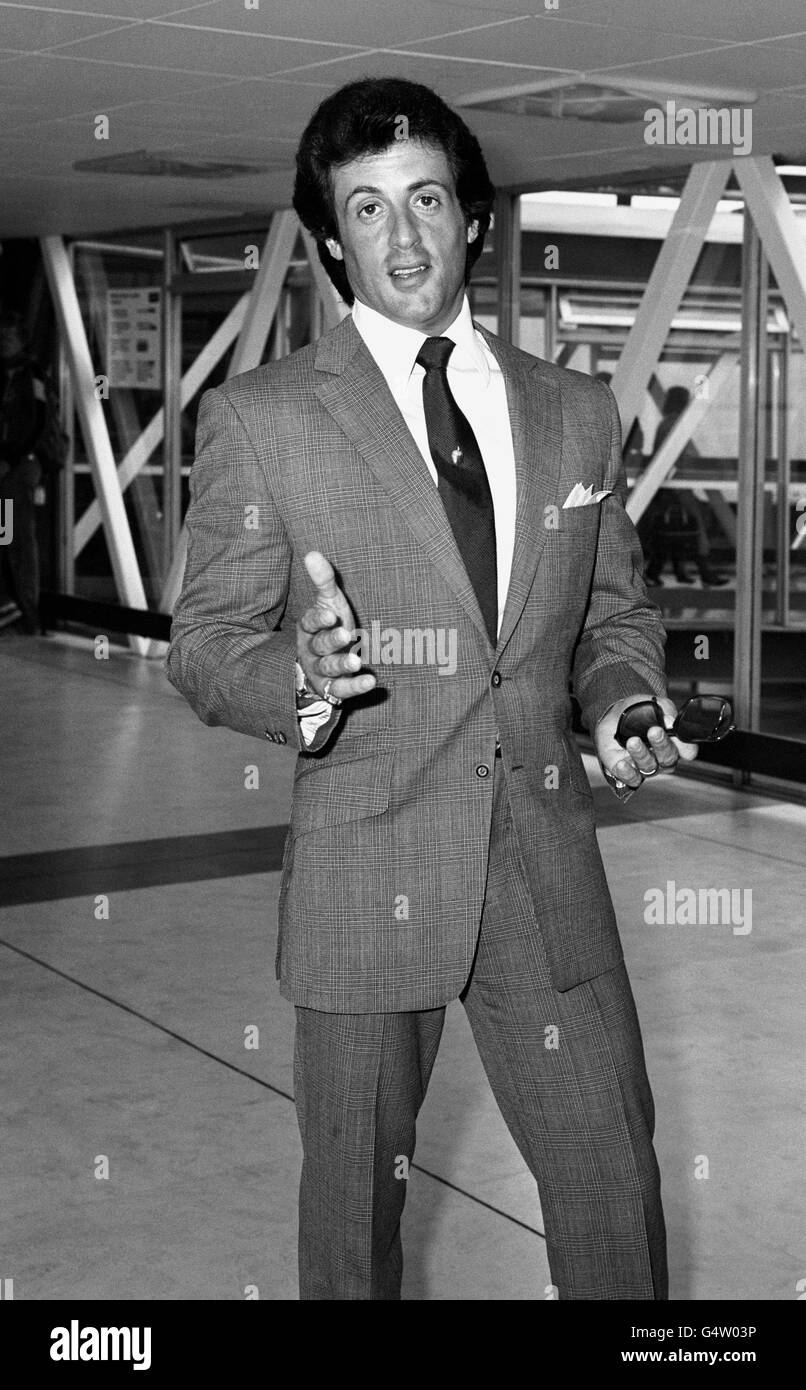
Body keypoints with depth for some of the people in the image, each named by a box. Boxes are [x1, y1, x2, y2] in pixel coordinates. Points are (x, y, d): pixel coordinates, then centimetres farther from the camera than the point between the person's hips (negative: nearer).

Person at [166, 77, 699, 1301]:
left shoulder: (577, 412, 9)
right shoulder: (259, 419, -3)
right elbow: (205, 649, -2)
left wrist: (623, 696, -5)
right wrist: (302, 681, -24)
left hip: (549, 860, 3)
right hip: (369, 869, -3)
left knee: (614, 1176, 9)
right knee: (357, 1190, 12)